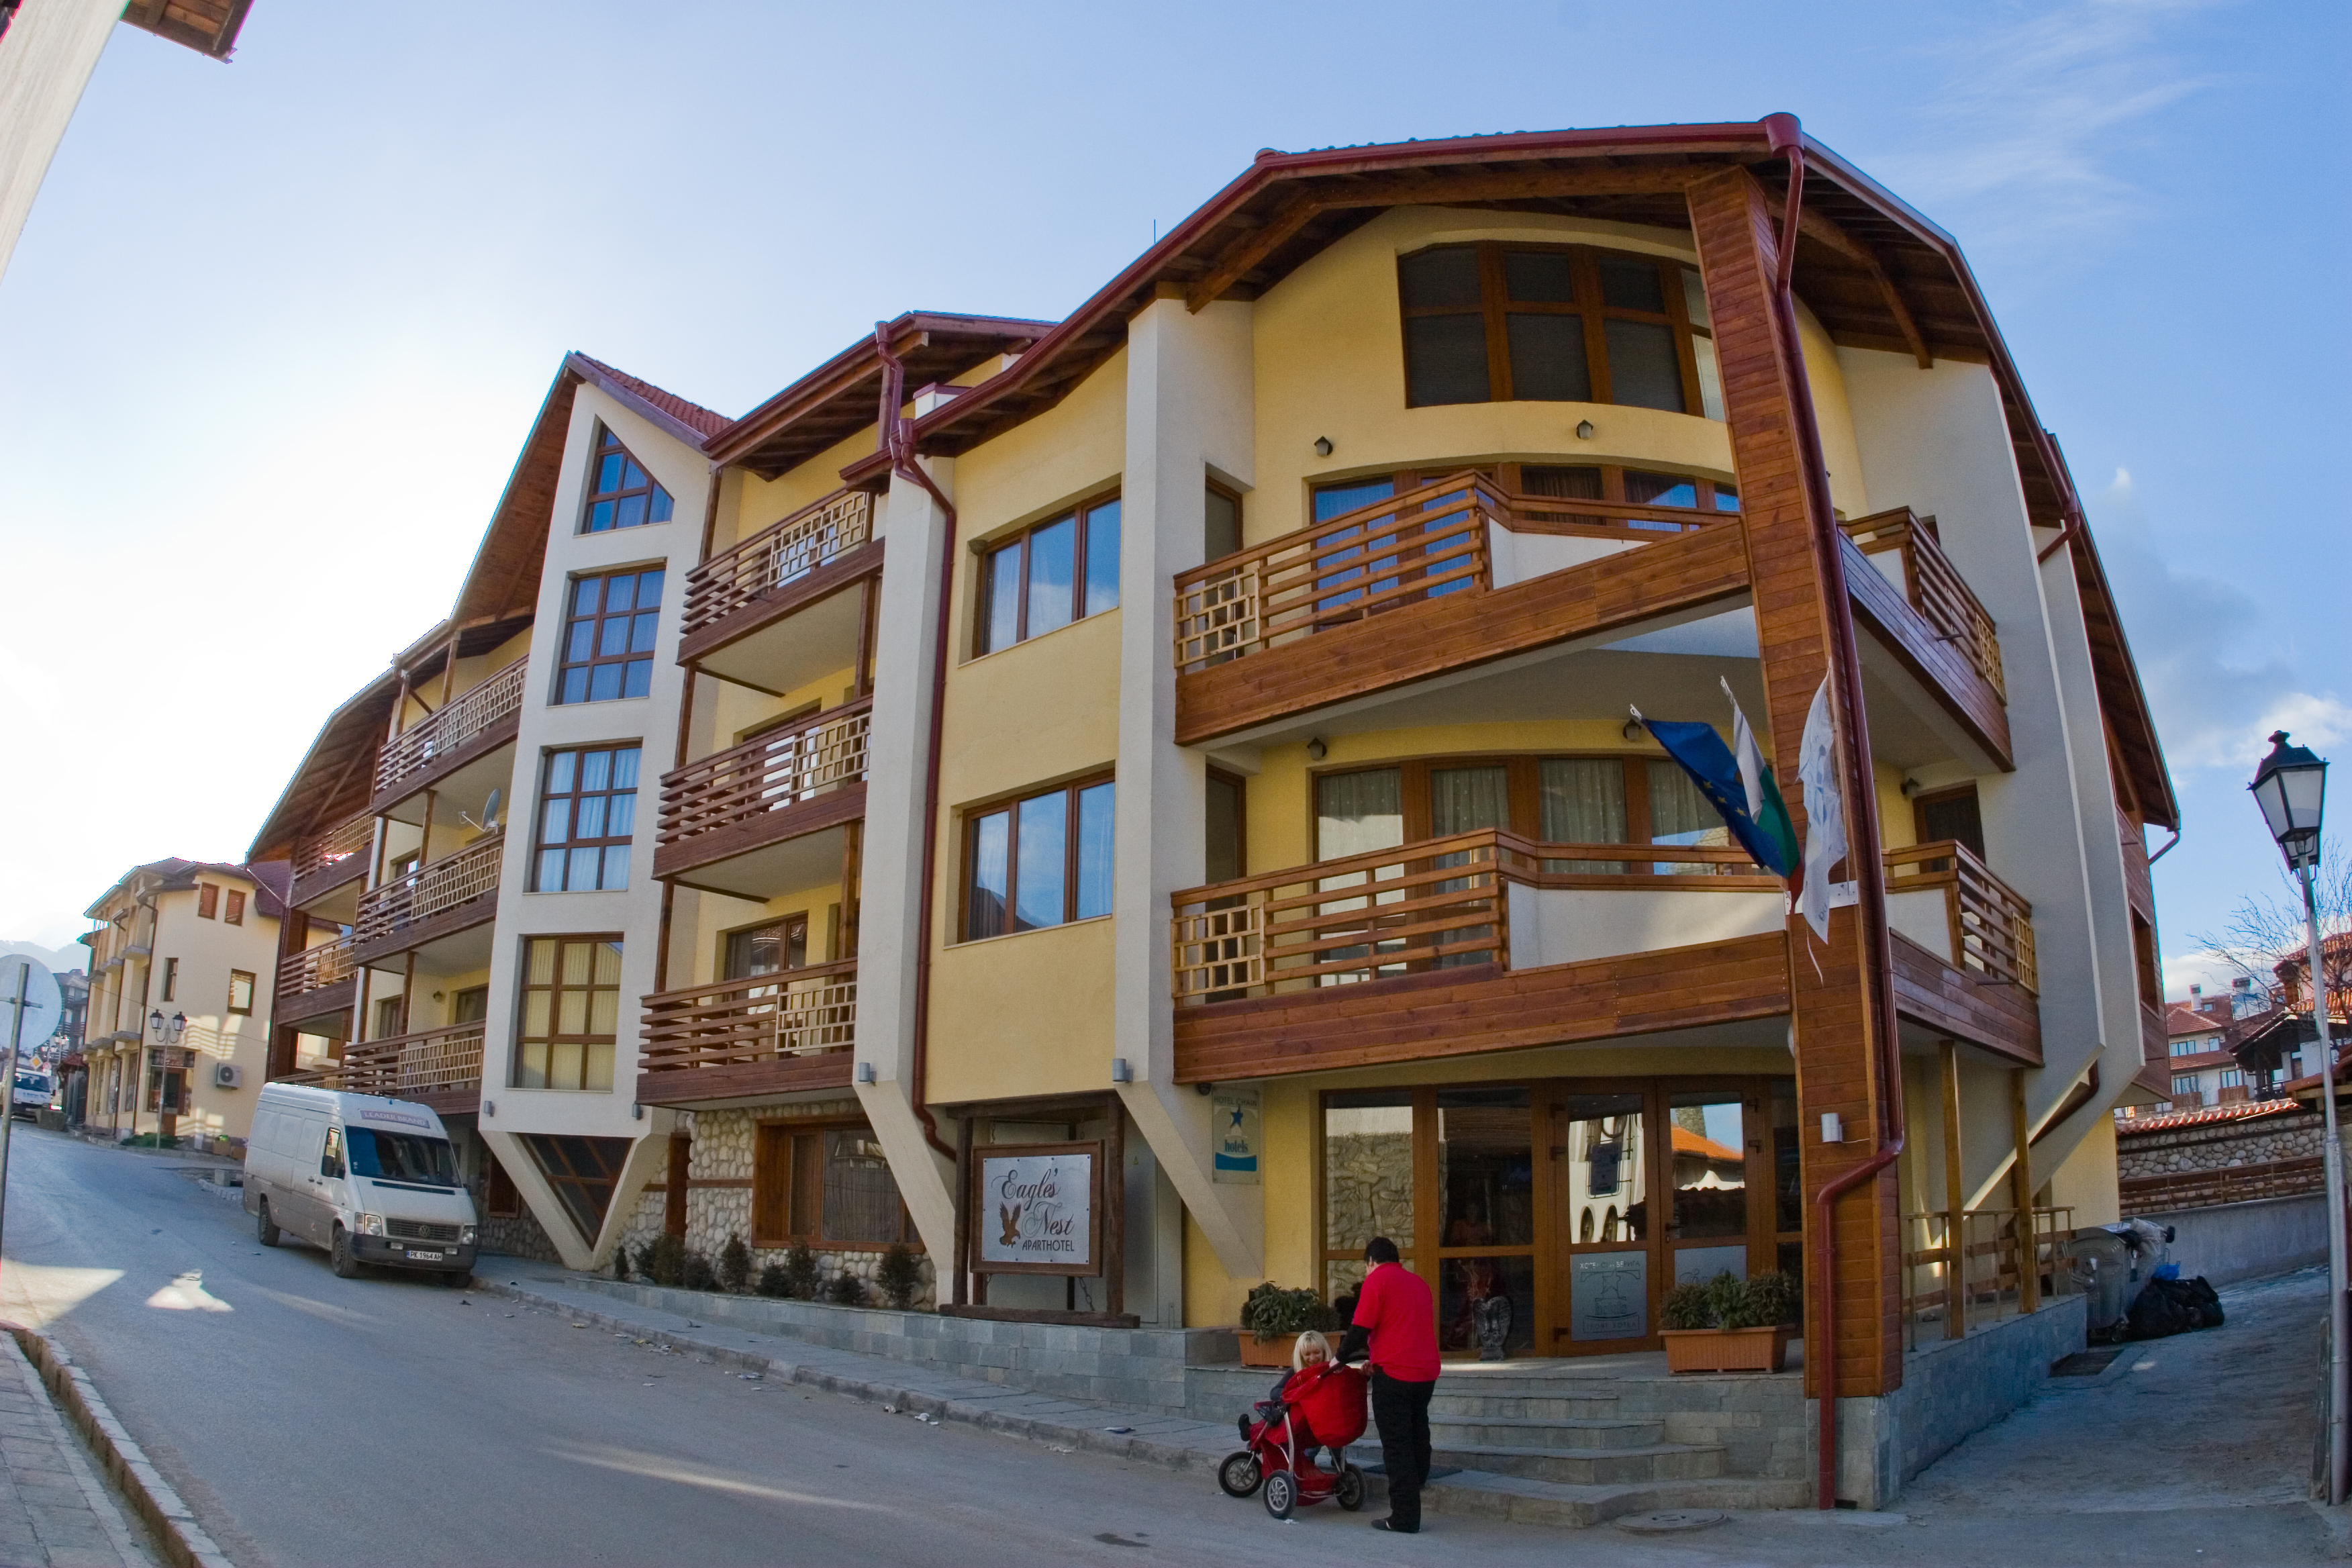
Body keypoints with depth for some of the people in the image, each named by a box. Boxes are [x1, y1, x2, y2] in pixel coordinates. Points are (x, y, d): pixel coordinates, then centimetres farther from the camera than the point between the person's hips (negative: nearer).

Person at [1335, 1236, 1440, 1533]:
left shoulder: (1376, 1279, -6)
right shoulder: (1419, 1282, 16)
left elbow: (1360, 1328, -11)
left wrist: (1341, 1357, 5)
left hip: (1394, 1374, -7)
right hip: (1426, 1372, 7)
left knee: (1396, 1445, -1)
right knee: (1417, 1436, 23)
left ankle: (1405, 1518, 0)